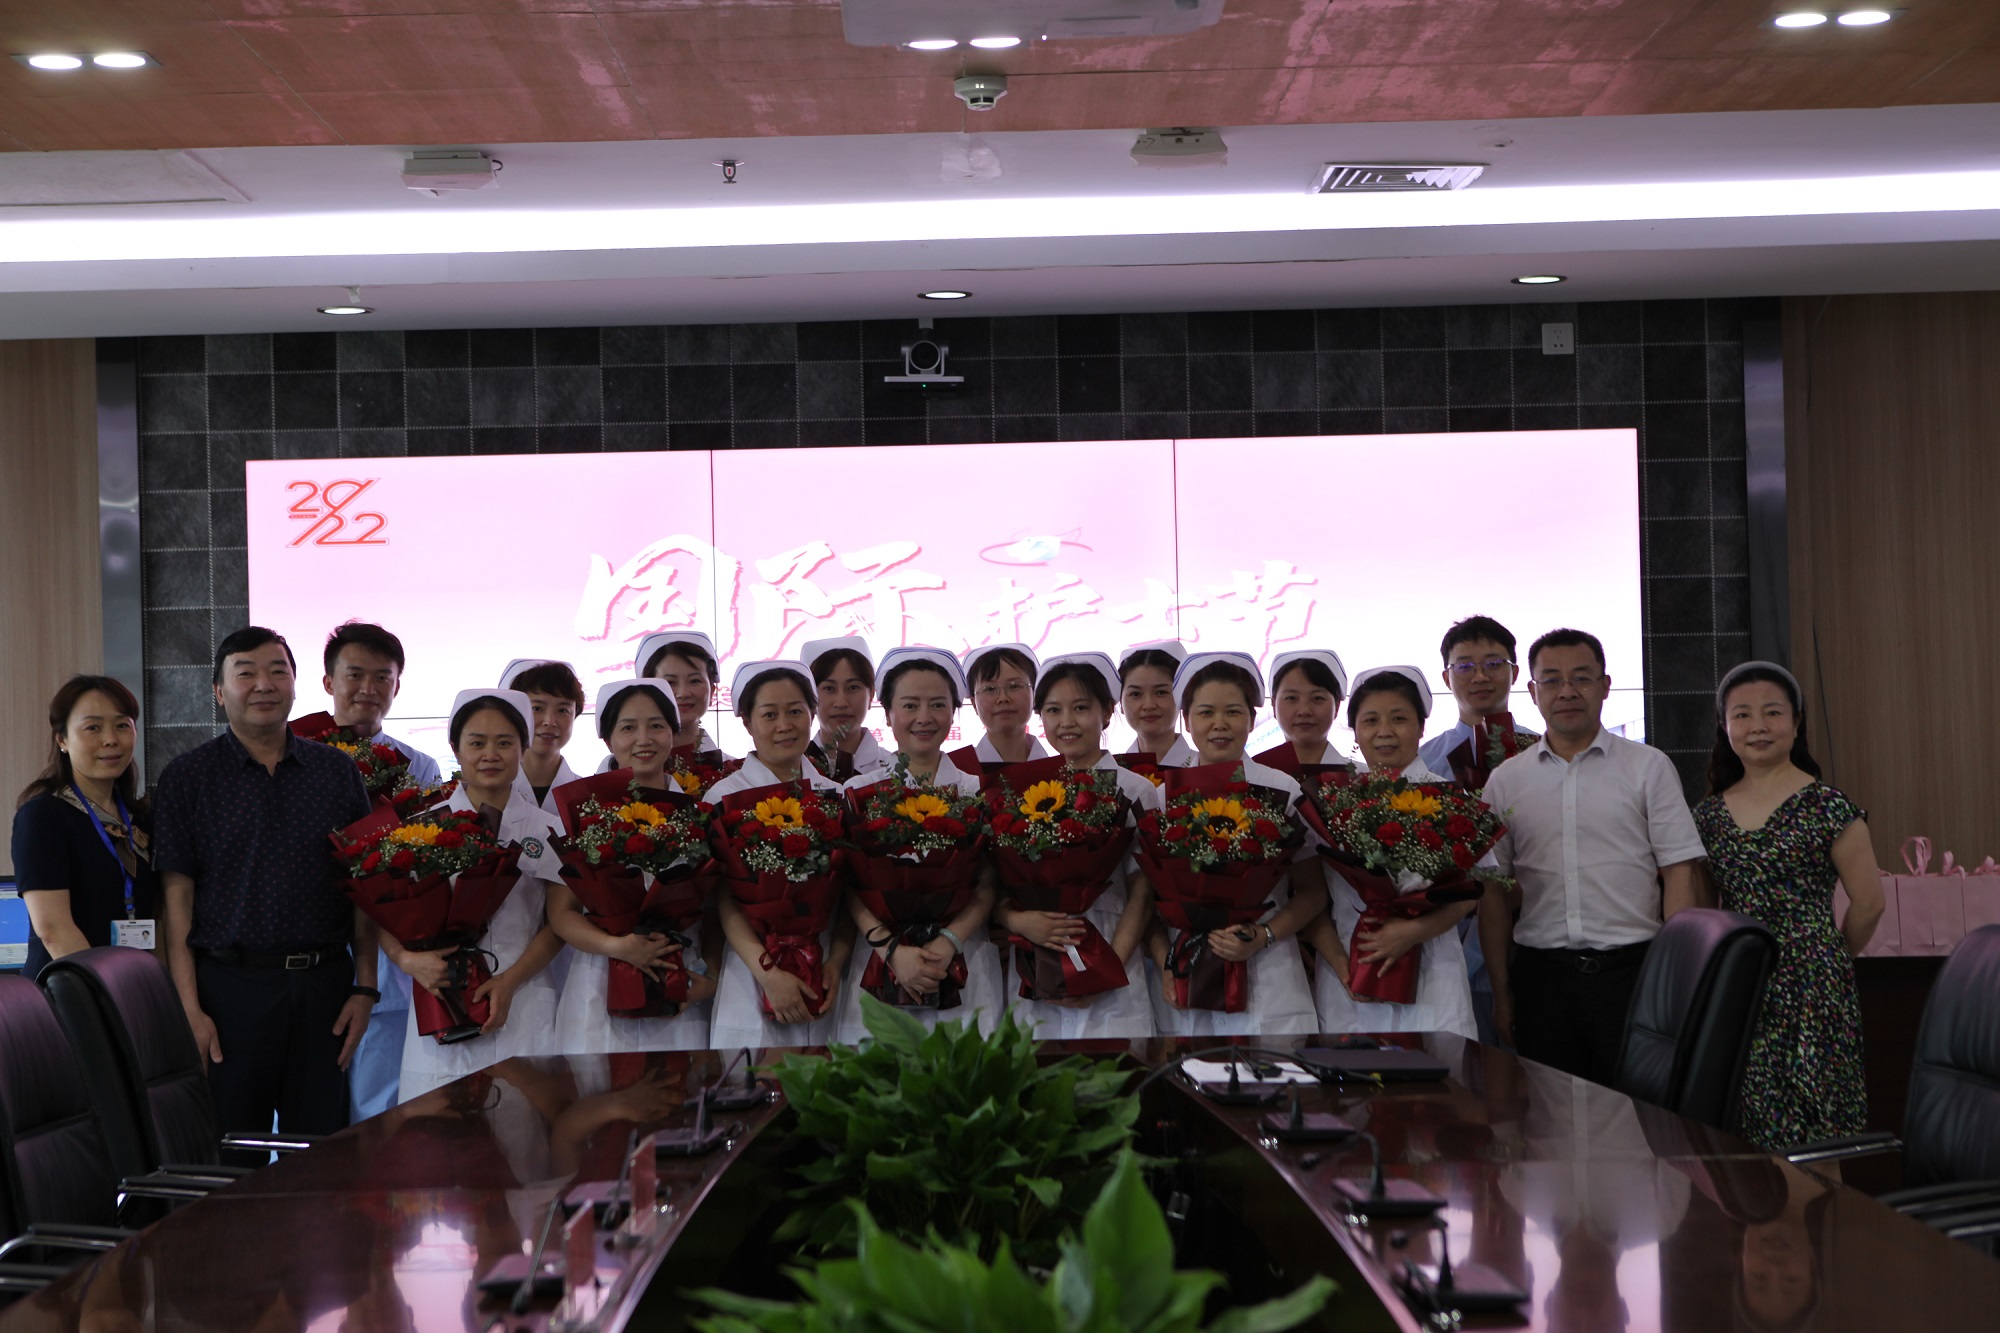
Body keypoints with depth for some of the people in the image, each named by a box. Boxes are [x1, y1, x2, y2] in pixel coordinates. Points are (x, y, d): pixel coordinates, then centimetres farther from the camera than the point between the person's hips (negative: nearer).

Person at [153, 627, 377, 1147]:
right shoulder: (186, 778, 3)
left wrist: (364, 988, 3)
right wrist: (189, 1008, -9)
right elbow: (177, 897, -2)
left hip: (325, 987, 2)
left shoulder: (338, 771, 10)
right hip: (230, 986, -2)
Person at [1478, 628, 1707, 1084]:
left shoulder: (1649, 767, 5)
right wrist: (1501, 992, 4)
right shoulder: (1506, 781, 9)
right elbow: (1493, 892, 9)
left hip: (1632, 968, -2)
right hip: (1542, 974, 2)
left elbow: (1679, 875, 1)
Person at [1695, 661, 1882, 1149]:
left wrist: (1826, 961, 8)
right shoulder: (1710, 815, 9)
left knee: (1811, 1132, -5)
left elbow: (1868, 902, -1)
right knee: (1747, 1136, 4)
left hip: (1810, 990, -4)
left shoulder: (1827, 808, -5)